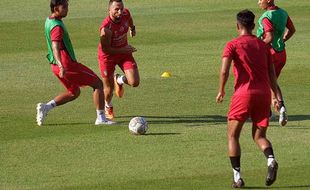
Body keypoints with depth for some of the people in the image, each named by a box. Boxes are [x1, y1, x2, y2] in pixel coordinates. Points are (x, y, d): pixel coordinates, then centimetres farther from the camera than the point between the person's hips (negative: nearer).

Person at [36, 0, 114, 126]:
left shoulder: (49, 21, 9)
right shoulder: (57, 27, -22)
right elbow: (56, 48, -36)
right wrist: (61, 66, -51)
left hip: (57, 66, 10)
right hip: (68, 65, -10)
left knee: (74, 92, 24)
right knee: (98, 84, 1)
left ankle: (46, 107, 9)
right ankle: (101, 118, 0)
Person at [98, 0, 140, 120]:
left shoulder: (125, 14, -17)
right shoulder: (106, 28, -35)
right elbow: (105, 49, -26)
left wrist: (132, 28, 29)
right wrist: (123, 50, -27)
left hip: (124, 51, 5)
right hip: (108, 56, -5)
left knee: (135, 82, -11)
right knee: (109, 88, 8)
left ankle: (119, 80, 26)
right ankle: (108, 107, 43)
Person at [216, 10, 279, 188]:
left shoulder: (233, 45, 1)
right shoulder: (263, 45, 14)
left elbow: (224, 71, -11)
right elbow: (272, 74, 12)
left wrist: (221, 91, 3)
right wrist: (275, 96, 20)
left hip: (244, 93, -4)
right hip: (264, 93, 4)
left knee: (233, 135, 10)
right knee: (259, 135, 14)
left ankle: (237, 176, -1)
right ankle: (271, 159, -17)